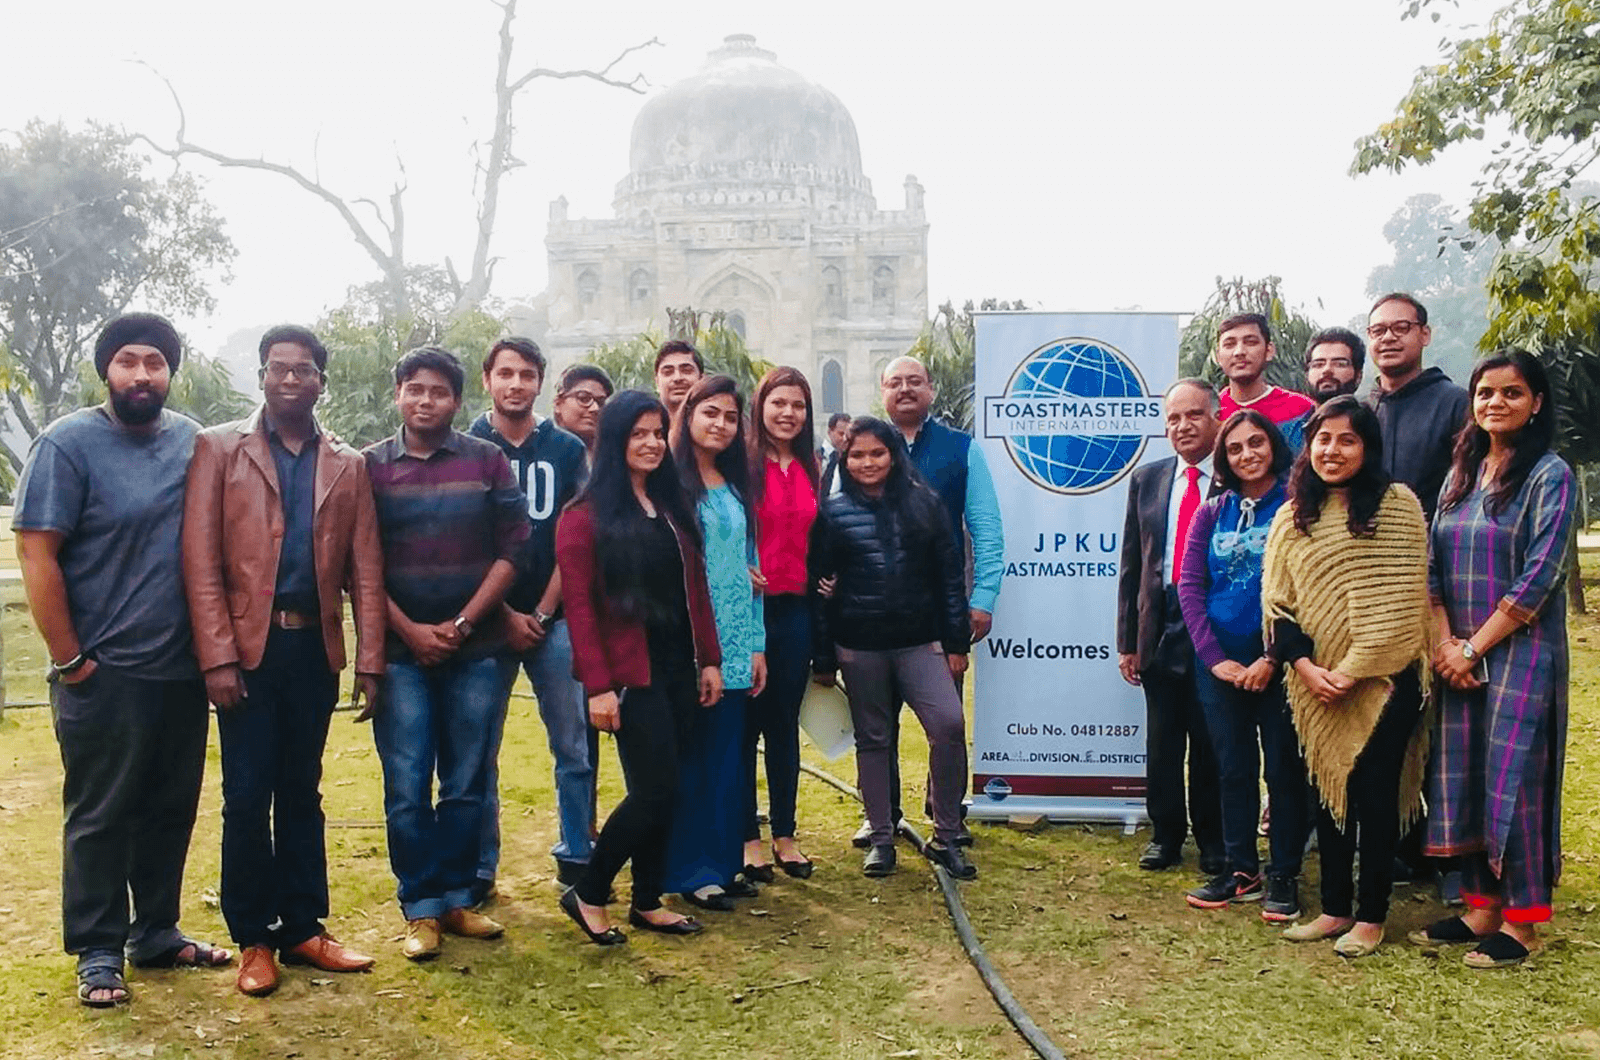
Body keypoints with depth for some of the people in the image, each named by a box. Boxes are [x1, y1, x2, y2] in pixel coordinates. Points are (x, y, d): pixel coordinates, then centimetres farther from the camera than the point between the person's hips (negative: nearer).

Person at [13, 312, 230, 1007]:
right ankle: (98, 954, 18)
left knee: (172, 808, 13)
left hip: (183, 669, 5)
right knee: (100, 816, 5)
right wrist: (72, 662, -11)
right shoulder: (68, 443, -8)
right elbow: (36, 554, -11)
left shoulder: (195, 443, 6)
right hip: (105, 674, -5)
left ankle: (156, 933, 29)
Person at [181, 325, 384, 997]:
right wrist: (217, 657, -12)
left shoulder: (347, 466, 10)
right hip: (248, 647, -2)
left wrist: (370, 663, 1)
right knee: (247, 797, 3)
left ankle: (303, 929, 21)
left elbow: (365, 571, 7)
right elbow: (200, 559, -5)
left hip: (315, 647, 3)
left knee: (302, 793, 12)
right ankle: (253, 939, 16)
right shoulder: (218, 448, 2)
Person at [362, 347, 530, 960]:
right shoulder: (370, 466, 5)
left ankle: (456, 897, 20)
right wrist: (409, 630, -8)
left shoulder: (488, 461, 4)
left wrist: (462, 624, -8)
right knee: (407, 787, 1)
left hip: (475, 649, 1)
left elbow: (512, 548, -1)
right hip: (401, 650, 0)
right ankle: (420, 908, 13)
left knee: (467, 784, 7)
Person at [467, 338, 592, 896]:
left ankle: (576, 858, 18)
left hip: (553, 618, 1)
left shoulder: (567, 450, 6)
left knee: (575, 746, 4)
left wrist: (543, 612, -4)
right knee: (479, 751, 4)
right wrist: (505, 616, -7)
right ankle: (478, 868, 16)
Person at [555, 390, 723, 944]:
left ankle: (648, 902, 24)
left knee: (659, 791, 11)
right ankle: (587, 893, 11)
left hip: (678, 668, 6)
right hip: (631, 672, -6)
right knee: (656, 789, -7)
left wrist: (709, 659, 8)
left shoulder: (674, 506, 12)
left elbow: (696, 587, 12)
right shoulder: (586, 516, -8)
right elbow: (579, 603, -12)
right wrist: (598, 685, -16)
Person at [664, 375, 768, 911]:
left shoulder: (736, 489, 14)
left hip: (734, 647, 6)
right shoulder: (669, 481, -6)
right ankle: (690, 872, 11)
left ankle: (724, 863, 22)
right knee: (690, 757, 0)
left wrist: (757, 644, 12)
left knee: (728, 757, 11)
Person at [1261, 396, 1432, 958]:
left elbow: (1399, 604, -11)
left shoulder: (1397, 505, -5)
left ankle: (1371, 915, 16)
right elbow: (1278, 601, 5)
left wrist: (1351, 670, -15)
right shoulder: (1292, 516, 8)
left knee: (1374, 796, 3)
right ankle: (1335, 908, 24)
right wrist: (1306, 666, -9)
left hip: (1380, 682, -4)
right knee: (1329, 792, 12)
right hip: (1316, 687, 4)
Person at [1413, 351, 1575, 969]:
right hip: (1458, 656, 6)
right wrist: (1444, 642, -3)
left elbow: (1539, 576, -13)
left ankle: (1522, 923, 9)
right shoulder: (1462, 472, 12)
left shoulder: (1550, 476, -6)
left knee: (1513, 779, -3)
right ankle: (1482, 909, 19)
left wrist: (1475, 647, -13)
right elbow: (1433, 564, 9)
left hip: (1520, 652, -6)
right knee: (1462, 778, 8)